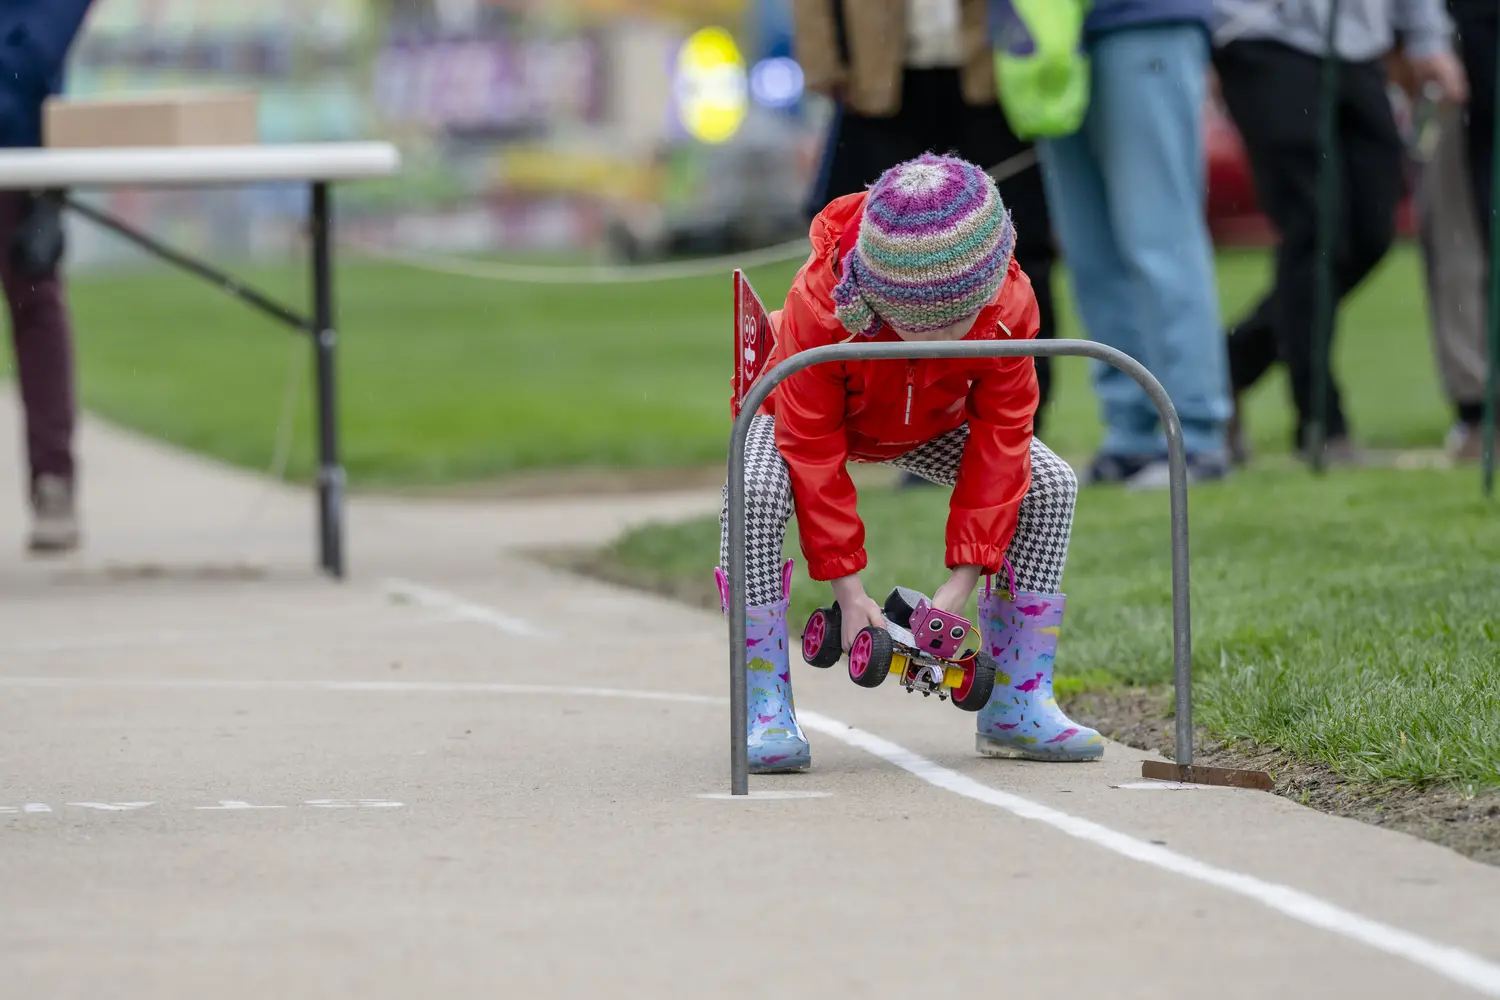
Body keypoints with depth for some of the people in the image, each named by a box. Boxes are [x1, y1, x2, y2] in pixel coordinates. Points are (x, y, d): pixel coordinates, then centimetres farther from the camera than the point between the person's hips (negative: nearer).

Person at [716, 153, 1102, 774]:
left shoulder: (1008, 305, -33)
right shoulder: (819, 304, -41)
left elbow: (997, 442, -26)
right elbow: (813, 451, -32)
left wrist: (961, 583, -29)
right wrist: (846, 589, -32)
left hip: (929, 425, 3)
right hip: (806, 416, -3)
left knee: (1050, 486, -17)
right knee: (755, 492, -35)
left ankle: (1017, 704, -8)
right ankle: (766, 709, -27)